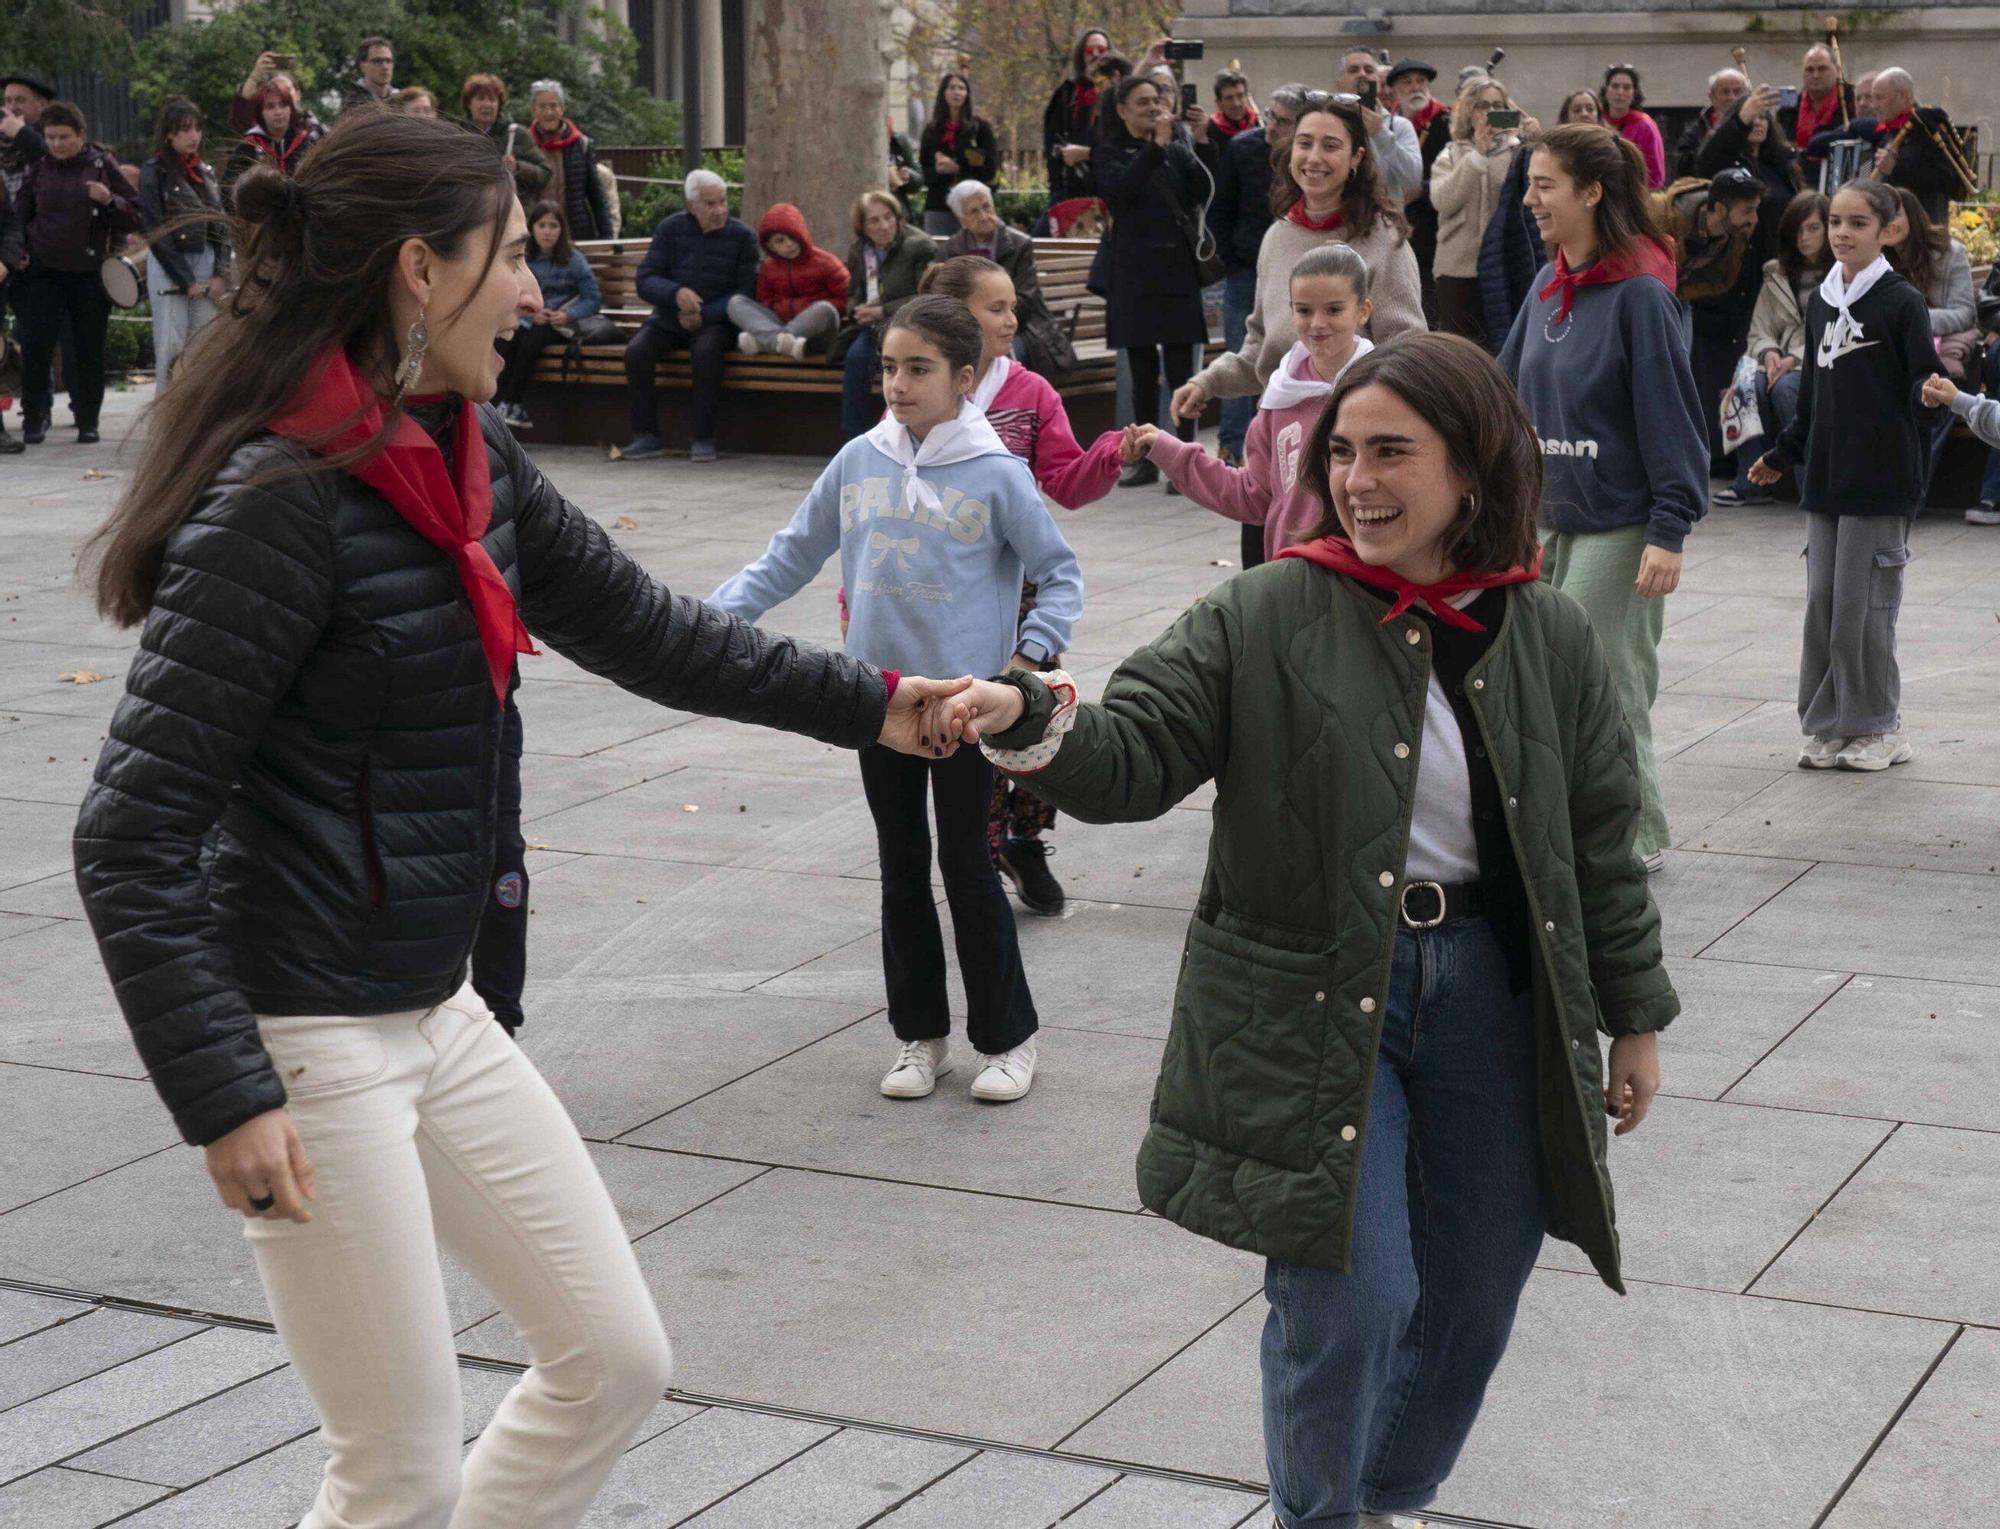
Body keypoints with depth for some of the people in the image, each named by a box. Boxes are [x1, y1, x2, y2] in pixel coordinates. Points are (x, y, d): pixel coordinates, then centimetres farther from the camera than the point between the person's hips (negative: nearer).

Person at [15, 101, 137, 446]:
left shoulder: (102, 165, 1)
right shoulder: (38, 169, 6)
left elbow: (136, 217, 1)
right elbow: (20, 218, 13)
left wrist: (110, 200, -17)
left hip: (91, 272, -1)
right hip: (44, 272, 1)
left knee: (90, 349, 5)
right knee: (36, 346, -7)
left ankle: (88, 421, 16)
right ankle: (33, 419, 5)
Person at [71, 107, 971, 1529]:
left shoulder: (469, 454, 4)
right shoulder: (283, 497, -21)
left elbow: (639, 626, 16)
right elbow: (137, 835, -21)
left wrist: (867, 703, 15)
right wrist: (226, 1098, -23)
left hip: (439, 1009, 9)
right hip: (308, 1036, -9)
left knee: (618, 1358, 15)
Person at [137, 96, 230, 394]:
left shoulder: (206, 173, 13)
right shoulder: (154, 173, -3)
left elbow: (221, 226, 12)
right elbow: (156, 234, -8)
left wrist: (221, 275, -1)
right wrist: (187, 282, -10)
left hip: (206, 267, 5)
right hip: (168, 269, -5)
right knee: (171, 350, -8)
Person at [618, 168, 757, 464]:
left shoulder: (742, 235, 1)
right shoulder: (670, 228, 5)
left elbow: (746, 292, -2)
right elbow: (644, 280, -2)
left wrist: (704, 316, -15)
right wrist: (676, 292, -24)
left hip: (715, 320, -2)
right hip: (669, 317, 2)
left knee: (706, 351, -35)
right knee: (636, 351, -25)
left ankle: (702, 438, -26)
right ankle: (646, 436, -16)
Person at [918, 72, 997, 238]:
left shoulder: (981, 127, 5)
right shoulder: (932, 129, 12)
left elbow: (990, 170, -1)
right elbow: (923, 173, 10)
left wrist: (958, 169, -12)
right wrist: (938, 170, -11)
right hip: (938, 208, 2)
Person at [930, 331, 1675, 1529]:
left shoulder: (1548, 639, 2)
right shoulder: (1264, 619, -7)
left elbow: (1598, 838, 8)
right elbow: (1135, 755, -12)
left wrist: (1634, 1019, 11)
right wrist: (1031, 722, -33)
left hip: (1491, 997, 4)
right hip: (1315, 1010, -4)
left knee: (1475, 1296, 14)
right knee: (1350, 1298, -8)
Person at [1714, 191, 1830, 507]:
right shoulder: (1777, 274, 19)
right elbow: (1759, 331, 15)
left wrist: (1797, 359, -17)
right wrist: (1769, 353, -8)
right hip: (1781, 361, 4)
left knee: (1785, 388, -35)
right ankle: (1751, 482, -27)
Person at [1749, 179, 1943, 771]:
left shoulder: (1902, 302, -7)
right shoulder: (1821, 302, 12)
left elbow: (1922, 381, -11)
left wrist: (1929, 396, -34)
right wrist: (1782, 455, 27)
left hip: (1882, 479, -6)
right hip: (1825, 476, 6)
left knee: (1864, 605, -4)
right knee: (1822, 600, 6)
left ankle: (1879, 728, 9)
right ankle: (1827, 726, 14)